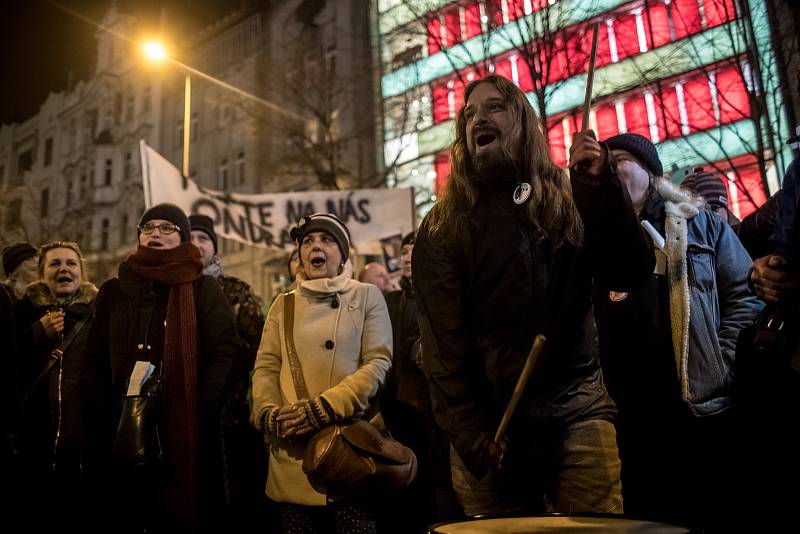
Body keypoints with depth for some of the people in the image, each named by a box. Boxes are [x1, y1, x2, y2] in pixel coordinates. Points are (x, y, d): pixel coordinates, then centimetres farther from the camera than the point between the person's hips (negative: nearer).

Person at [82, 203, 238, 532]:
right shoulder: (114, 291, 12)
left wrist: (201, 412, -15)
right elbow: (96, 359, 11)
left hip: (185, 429, -3)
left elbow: (224, 352, -6)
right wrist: (100, 415, 1)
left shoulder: (203, 289, 2)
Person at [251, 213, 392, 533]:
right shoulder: (284, 304, 14)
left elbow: (379, 363, -5)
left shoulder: (367, 296, 4)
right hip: (292, 452, 3)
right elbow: (265, 367, 8)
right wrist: (269, 413, -12)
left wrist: (324, 407, -16)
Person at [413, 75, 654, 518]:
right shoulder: (443, 228, 0)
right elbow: (443, 344, -5)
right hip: (488, 421, -1)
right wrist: (471, 435, -12)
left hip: (577, 409, 1)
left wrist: (601, 185, -12)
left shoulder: (572, 199, 7)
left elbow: (631, 275, -4)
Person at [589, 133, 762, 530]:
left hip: (708, 408, -1)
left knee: (725, 516, 9)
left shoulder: (700, 223, 7)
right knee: (651, 522, 11)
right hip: (637, 418, 2)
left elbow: (744, 296, 0)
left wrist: (721, 371, -10)